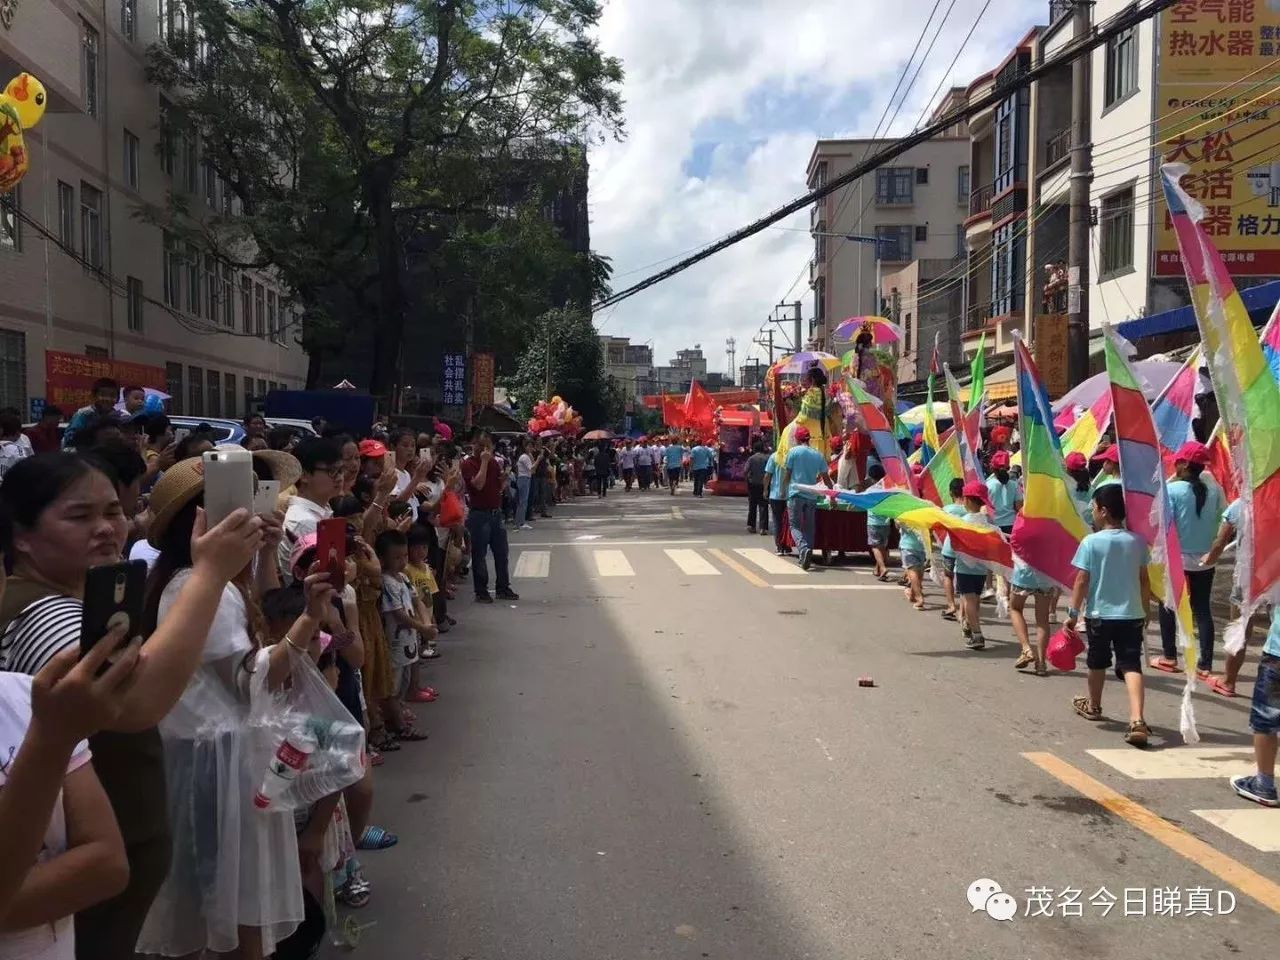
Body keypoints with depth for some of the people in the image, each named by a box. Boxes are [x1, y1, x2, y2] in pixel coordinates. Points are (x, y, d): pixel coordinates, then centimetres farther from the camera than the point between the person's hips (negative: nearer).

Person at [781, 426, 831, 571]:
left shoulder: (794, 451, -2)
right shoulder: (818, 455, 8)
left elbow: (787, 474, 0)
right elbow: (826, 478, 11)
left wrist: (785, 487, 18)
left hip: (795, 494, -3)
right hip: (811, 495, 3)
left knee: (795, 526, 0)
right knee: (809, 527, 11)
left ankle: (804, 549, -24)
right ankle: (808, 557, 10)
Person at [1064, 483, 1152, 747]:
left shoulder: (1091, 542, -10)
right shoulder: (1137, 541, 1)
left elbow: (1082, 581, -10)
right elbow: (1144, 580, 7)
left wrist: (1073, 612, -3)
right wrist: (1145, 610, 19)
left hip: (1099, 614, -2)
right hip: (1132, 614, 2)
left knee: (1097, 662, 17)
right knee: (1131, 665, -2)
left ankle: (1093, 706, 38)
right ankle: (1137, 720, -19)